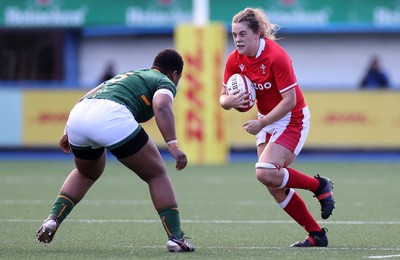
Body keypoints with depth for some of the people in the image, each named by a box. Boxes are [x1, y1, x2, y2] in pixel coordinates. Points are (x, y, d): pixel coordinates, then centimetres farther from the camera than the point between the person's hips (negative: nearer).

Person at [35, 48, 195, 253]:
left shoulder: (127, 75, 39)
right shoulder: (165, 82, 18)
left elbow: (86, 98, 35)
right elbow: (161, 107, -5)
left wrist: (68, 132, 36)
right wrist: (173, 145, -13)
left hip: (77, 115, 7)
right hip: (110, 116, -7)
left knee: (86, 174, 35)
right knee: (157, 175, 9)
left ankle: (52, 220, 19)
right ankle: (175, 237, 2)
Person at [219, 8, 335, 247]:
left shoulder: (276, 56, -24)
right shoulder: (235, 60, -4)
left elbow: (289, 100, -24)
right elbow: (224, 98, 1)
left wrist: (261, 124, -23)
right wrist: (230, 101, -22)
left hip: (292, 119, -7)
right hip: (266, 121, 7)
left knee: (265, 172, -24)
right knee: (276, 188, 1)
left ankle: (320, 185, -3)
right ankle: (317, 235, 13)